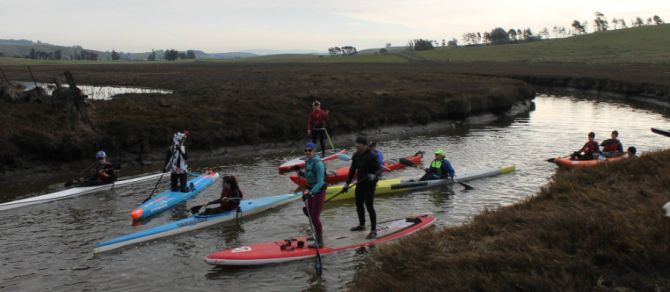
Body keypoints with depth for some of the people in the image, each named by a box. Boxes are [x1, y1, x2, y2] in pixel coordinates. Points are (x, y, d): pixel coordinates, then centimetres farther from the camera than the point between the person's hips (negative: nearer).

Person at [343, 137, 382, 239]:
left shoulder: (371, 156, -18)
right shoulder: (356, 155, 5)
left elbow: (379, 169, -20)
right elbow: (352, 170, 13)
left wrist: (374, 175, -41)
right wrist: (347, 183, 12)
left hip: (369, 185, -8)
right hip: (360, 184, 8)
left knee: (369, 207, -8)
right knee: (359, 205, 19)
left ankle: (373, 231, 0)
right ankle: (361, 225, 38)